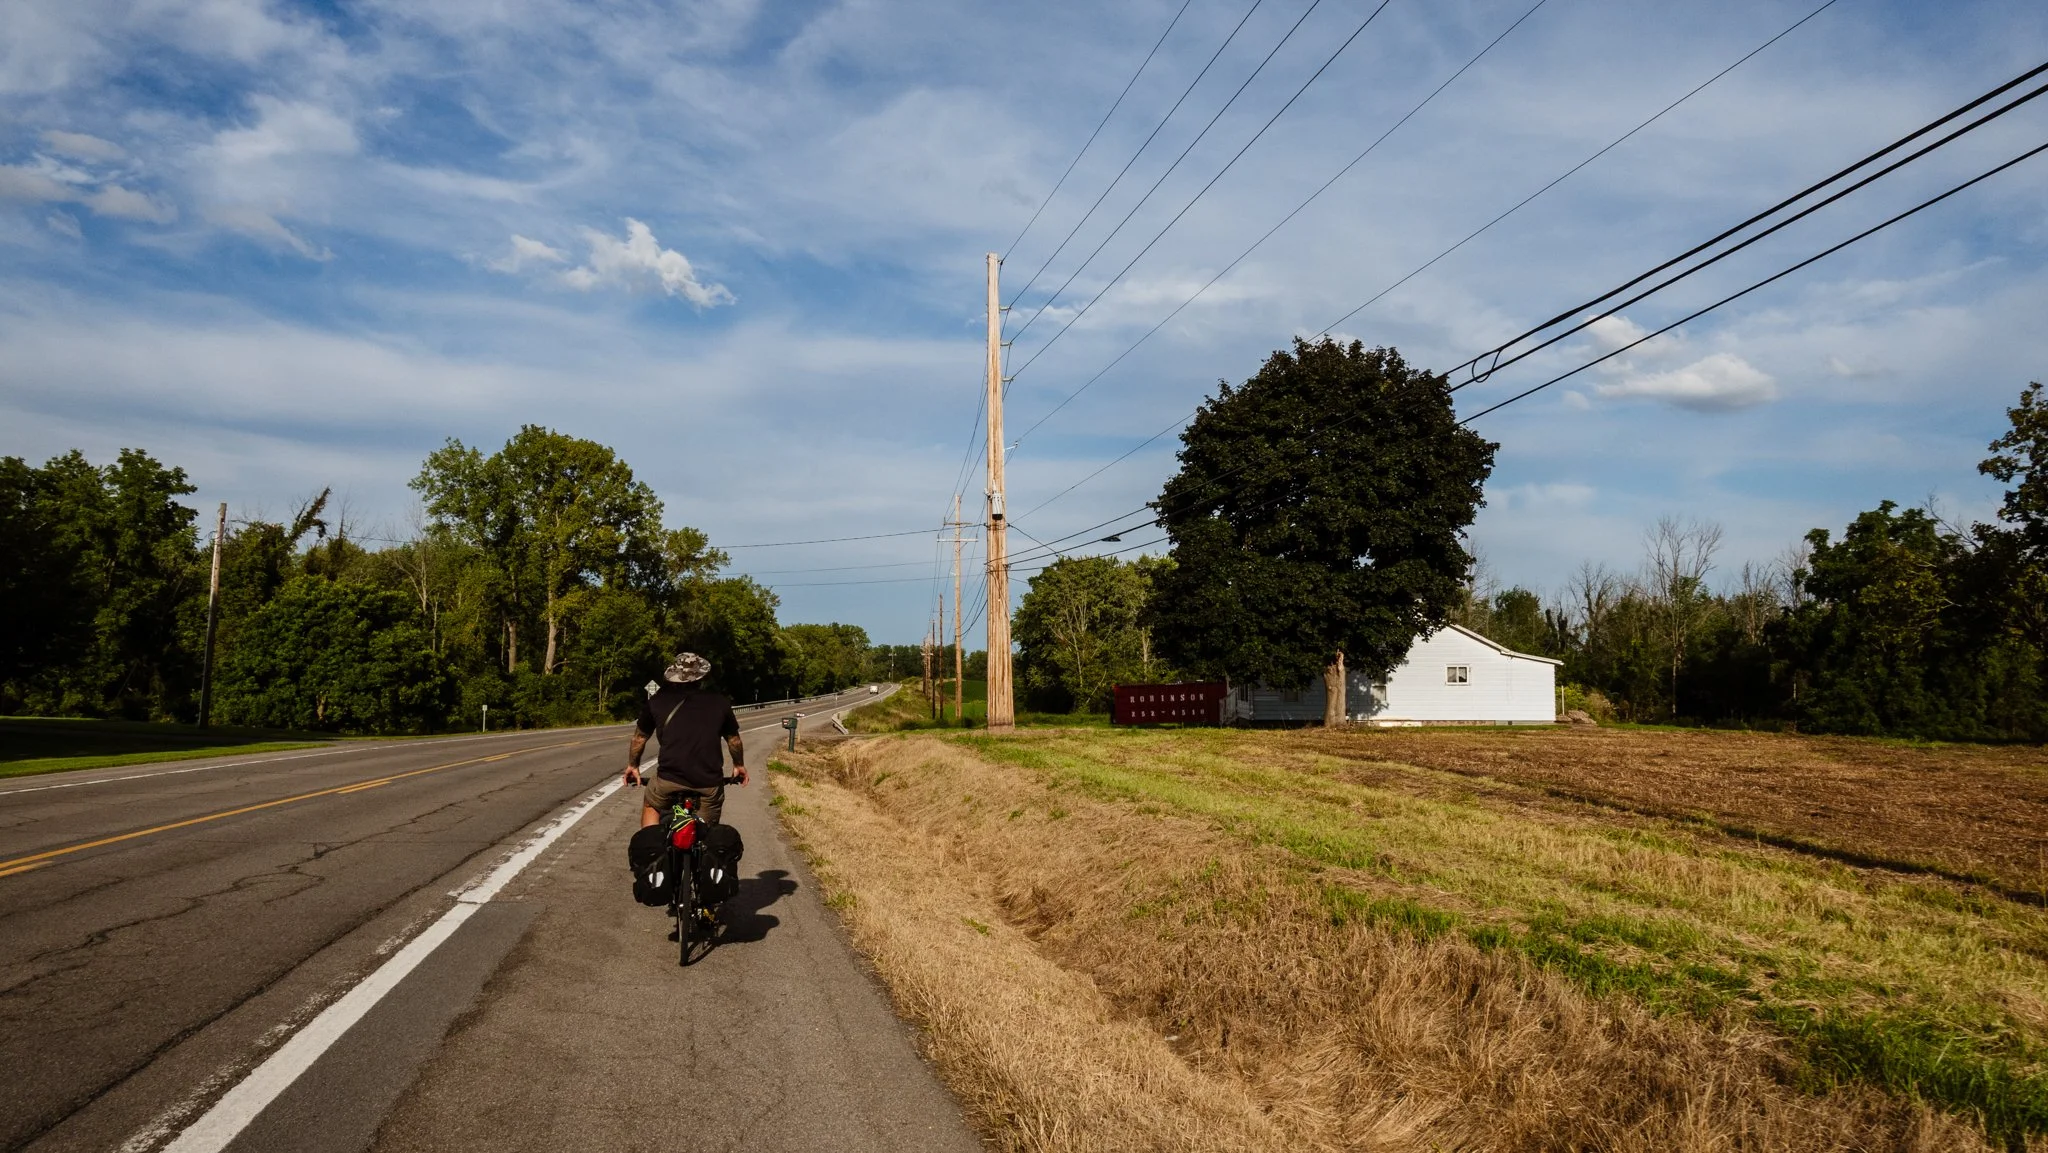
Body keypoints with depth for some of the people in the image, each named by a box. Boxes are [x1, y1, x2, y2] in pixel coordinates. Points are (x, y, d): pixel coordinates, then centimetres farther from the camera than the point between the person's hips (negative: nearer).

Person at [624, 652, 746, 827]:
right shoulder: (719, 703, 9)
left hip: (669, 779, -1)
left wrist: (632, 765, 38)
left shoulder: (657, 701, 7)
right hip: (709, 783, 1)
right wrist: (739, 765, 41)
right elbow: (733, 739, 23)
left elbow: (640, 737, 20)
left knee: (651, 806, 28)